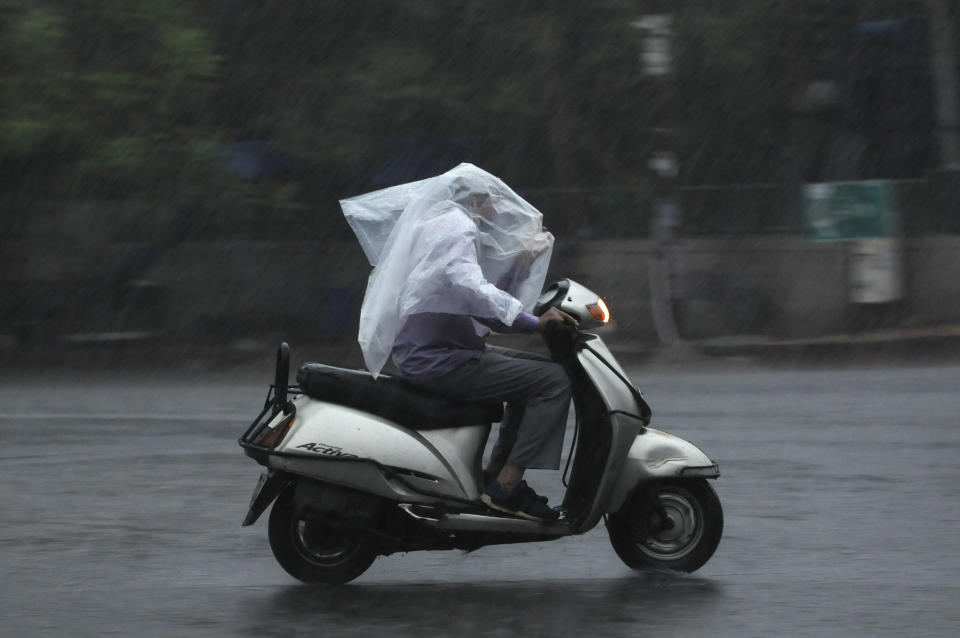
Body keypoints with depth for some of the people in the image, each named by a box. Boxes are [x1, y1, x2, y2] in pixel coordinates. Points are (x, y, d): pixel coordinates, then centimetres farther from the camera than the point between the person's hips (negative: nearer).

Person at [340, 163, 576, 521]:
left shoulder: (430, 224, 20)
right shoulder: (457, 230, -12)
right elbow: (472, 290, -30)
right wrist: (535, 323, -28)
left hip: (417, 353, 11)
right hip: (439, 360, -11)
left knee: (533, 369, 23)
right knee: (553, 381, -15)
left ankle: (496, 473, 19)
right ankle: (508, 486, -16)